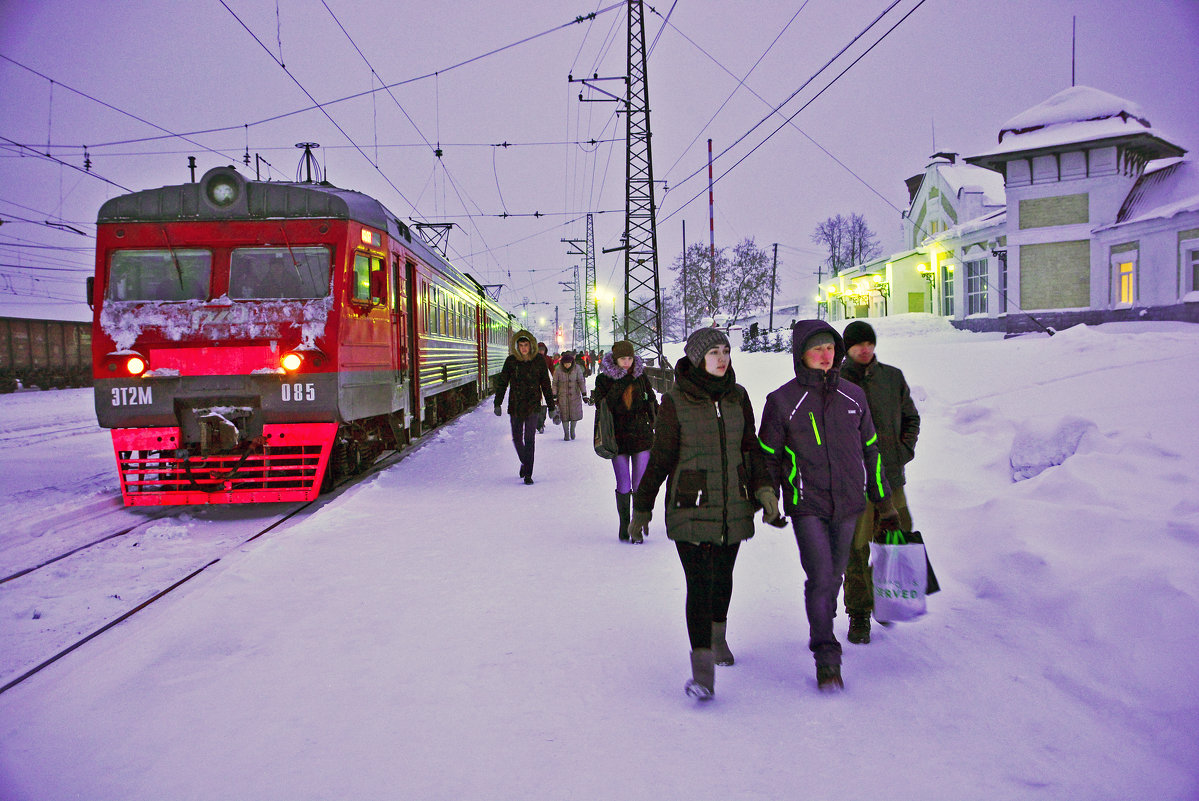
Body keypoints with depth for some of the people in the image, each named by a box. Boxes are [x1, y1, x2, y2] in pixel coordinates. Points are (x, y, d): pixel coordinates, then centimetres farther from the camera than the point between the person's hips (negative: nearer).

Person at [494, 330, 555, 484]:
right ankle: (524, 463, 37)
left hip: (532, 405, -2)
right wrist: (497, 404, -5)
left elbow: (546, 385, 5)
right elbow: (502, 382, 2)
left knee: (530, 439, -9)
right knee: (517, 438, 9)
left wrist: (551, 407, 6)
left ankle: (528, 474, -4)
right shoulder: (511, 361, -2)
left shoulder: (539, 361, -1)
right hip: (515, 405, 2)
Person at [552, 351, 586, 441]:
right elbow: (555, 383, -2)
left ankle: (572, 429, 26)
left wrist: (584, 393, -13)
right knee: (564, 415, -1)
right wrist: (554, 396, -5)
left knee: (575, 413, 0)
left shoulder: (577, 368, -8)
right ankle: (566, 433, 14)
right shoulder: (558, 369, -8)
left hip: (575, 395, 1)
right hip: (563, 396, -1)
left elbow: (581, 381, -6)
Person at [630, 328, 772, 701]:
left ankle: (717, 636, 44)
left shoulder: (737, 396, 4)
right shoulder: (675, 401, -8)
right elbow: (660, 458, -2)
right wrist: (642, 507, 1)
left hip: (733, 507, 4)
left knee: (723, 576, 17)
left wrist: (764, 488, -2)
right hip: (691, 509, -4)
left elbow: (751, 446, 12)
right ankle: (702, 671, -7)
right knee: (699, 583, -9)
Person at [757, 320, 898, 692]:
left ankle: (822, 628, 33)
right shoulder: (782, 401, -3)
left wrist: (883, 500, 16)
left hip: (848, 504, 4)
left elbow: (869, 449, 15)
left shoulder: (853, 396, 8)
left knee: (835, 576, 12)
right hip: (806, 506, -4)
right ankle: (826, 658, -5)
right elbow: (768, 455, 4)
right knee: (820, 577, -12)